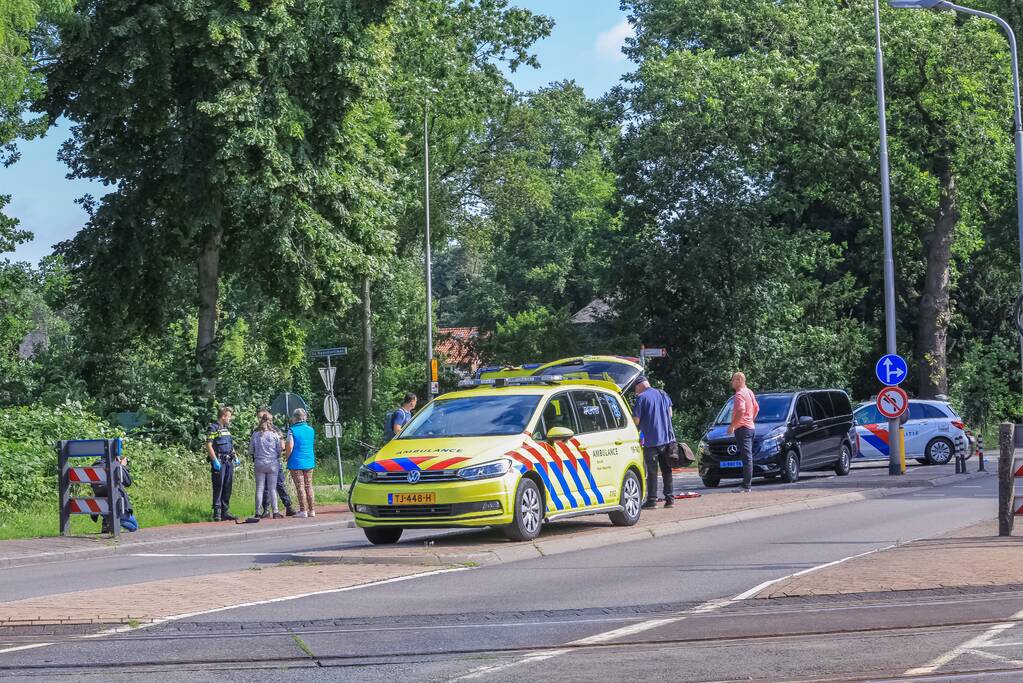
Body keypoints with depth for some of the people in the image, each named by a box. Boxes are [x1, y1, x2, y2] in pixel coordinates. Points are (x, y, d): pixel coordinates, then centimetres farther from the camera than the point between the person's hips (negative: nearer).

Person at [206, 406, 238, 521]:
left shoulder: (227, 429, 19)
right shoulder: (213, 428, -6)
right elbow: (209, 445, -13)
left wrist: (234, 457, 16)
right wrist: (215, 460, -20)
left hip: (229, 461, 8)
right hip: (219, 462, -8)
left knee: (228, 487, 8)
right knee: (218, 487, -7)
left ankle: (225, 511, 14)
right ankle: (217, 512, -5)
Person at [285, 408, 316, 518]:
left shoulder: (292, 430, -11)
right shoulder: (311, 430, 7)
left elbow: (290, 447, -17)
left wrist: (286, 456, 2)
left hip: (296, 462, -5)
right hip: (309, 462, 5)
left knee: (300, 487, -2)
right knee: (309, 486, 11)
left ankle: (303, 511, -3)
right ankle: (312, 510, 11)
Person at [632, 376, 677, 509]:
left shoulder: (641, 398, -10)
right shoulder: (663, 394, 9)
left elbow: (636, 420, -11)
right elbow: (670, 413, 18)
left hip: (651, 440, -6)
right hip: (667, 438, 6)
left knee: (652, 470, 2)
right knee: (667, 470, 13)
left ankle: (652, 500, 2)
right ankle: (670, 498, 11)